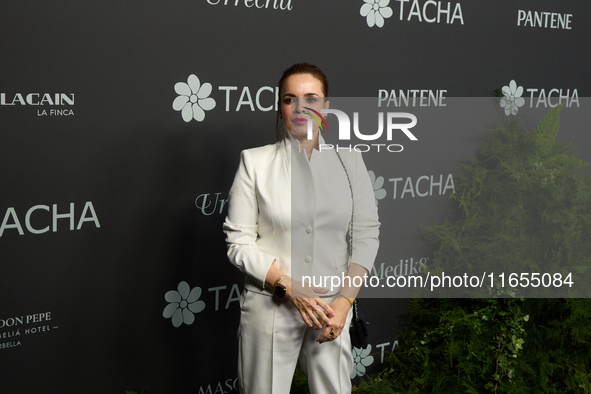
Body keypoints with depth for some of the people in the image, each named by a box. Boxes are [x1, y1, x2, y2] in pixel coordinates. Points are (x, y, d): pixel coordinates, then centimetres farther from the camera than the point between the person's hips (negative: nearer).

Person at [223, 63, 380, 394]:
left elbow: (367, 234, 3)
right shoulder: (255, 162, -3)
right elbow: (239, 243, -5)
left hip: (333, 305, 2)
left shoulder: (349, 161, 4)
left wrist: (345, 300, -7)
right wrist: (290, 287, -14)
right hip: (270, 304, -2)